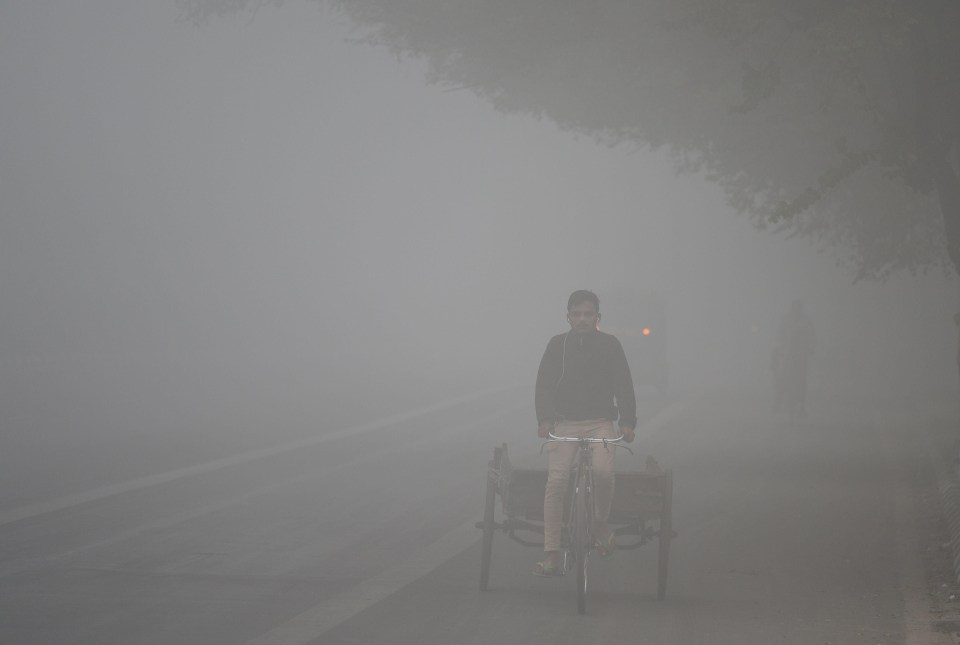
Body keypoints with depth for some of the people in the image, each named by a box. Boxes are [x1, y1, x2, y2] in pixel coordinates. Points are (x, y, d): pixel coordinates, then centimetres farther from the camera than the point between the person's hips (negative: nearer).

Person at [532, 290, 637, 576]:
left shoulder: (610, 345, 5)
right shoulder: (557, 345, 6)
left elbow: (623, 385, 3)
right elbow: (544, 384, 1)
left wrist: (627, 421, -10)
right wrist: (545, 418, -14)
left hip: (600, 422, -1)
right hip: (564, 422, 1)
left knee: (603, 472, -25)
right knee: (556, 481, -13)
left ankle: (601, 522, 6)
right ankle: (552, 553, -10)